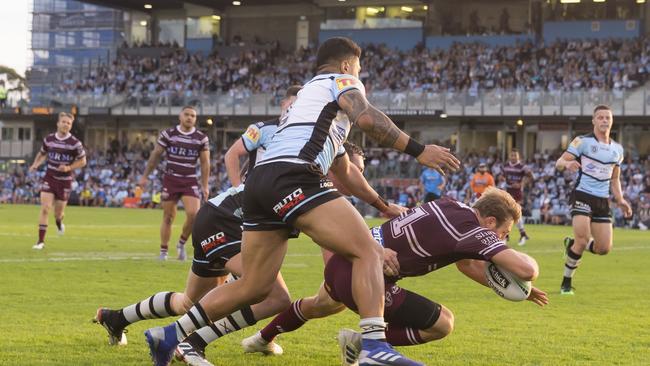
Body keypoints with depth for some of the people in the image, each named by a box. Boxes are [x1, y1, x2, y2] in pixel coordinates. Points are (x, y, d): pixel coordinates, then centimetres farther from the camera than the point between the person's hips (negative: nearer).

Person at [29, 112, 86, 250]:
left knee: (58, 213, 7)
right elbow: (42, 153, 16)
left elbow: (82, 161, -2)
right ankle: (41, 241, -7)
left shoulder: (75, 143, -11)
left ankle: (59, 222, 47)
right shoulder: (48, 139, -2)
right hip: (49, 178, 1)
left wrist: (69, 168, -17)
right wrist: (35, 164, -2)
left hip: (65, 180, -1)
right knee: (45, 208, -13)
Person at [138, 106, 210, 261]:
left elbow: (205, 163, 7)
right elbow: (155, 156, 7)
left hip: (190, 181, 0)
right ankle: (163, 251, 16)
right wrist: (145, 176, 8)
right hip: (171, 180, 0)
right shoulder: (168, 134, -1)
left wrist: (205, 186, 3)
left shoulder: (201, 138, 2)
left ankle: (181, 244, 6)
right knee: (168, 217, 3)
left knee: (193, 213, -17)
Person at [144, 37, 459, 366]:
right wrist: (418, 150, -7)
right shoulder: (341, 82, 15)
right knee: (368, 252, -10)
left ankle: (170, 335, 17)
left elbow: (343, 167, 47)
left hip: (259, 181, 9)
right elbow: (367, 118, -10)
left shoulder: (308, 94, 40)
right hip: (292, 178, -9)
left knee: (253, 288, 15)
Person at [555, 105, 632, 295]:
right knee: (582, 241, -20)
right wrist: (567, 163, -33)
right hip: (582, 196, -5)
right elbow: (559, 163, -9)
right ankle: (566, 283, -1)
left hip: (603, 201, 5)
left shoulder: (617, 149, 12)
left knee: (604, 248, -1)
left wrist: (620, 200, 7)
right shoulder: (582, 141, -4)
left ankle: (571, 244, 30)